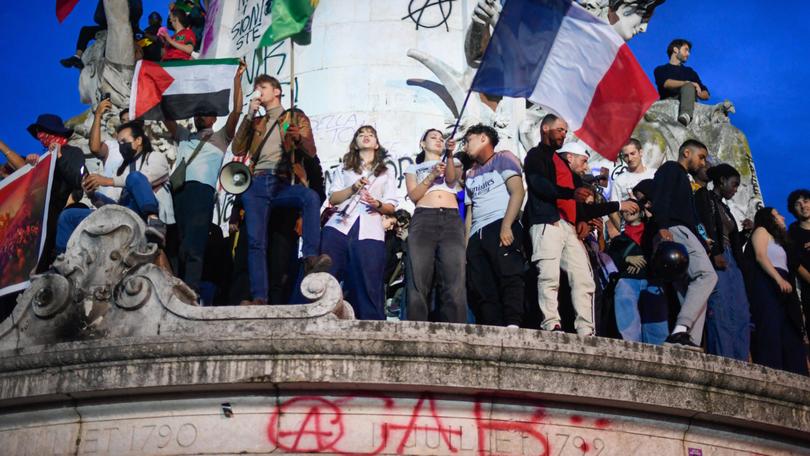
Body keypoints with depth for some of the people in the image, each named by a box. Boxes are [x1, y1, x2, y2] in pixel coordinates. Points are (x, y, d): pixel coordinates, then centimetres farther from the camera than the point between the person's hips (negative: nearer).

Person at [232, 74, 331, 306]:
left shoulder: (296, 117, 19)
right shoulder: (255, 122, 29)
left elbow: (311, 152, 7)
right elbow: (237, 150, 14)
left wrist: (299, 138, -16)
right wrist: (249, 116, 10)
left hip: (284, 182, -2)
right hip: (257, 183, 2)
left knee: (311, 197, -36)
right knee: (255, 241, -14)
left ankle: (311, 258, -42)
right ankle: (259, 297, -17)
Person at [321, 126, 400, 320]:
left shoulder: (387, 171, 22)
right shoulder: (344, 168, 23)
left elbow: (391, 207, 14)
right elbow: (333, 198, 12)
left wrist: (378, 205, -7)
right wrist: (353, 188, -5)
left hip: (369, 231, 0)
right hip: (340, 226, 1)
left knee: (368, 286, -10)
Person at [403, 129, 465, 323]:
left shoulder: (453, 162, 28)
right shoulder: (414, 168, 27)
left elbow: (452, 180, 5)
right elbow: (413, 195, 9)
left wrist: (450, 155, -10)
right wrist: (432, 175, -3)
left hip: (452, 219, 0)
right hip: (423, 219, 0)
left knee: (454, 279, -16)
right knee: (419, 279, -14)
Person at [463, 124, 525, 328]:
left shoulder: (503, 158, 10)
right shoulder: (471, 175, 29)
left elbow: (518, 192, -5)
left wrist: (506, 226, -18)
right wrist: (466, 245, 10)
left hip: (501, 227, -7)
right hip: (477, 235, 7)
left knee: (509, 278, -21)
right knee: (481, 290, -6)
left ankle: (513, 326, -31)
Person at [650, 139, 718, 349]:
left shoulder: (682, 178, 36)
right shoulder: (671, 169, 8)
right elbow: (660, 197, -11)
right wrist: (662, 226, -24)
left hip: (684, 233, 10)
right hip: (675, 230, -10)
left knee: (693, 287, 0)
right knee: (707, 275, -23)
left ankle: (691, 340, -10)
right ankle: (681, 329, -33)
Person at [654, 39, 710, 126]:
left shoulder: (690, 72, 28)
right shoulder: (661, 70, 20)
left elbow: (706, 95, 19)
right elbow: (666, 83, -5)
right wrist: (689, 83, -10)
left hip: (688, 102, 1)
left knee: (688, 87, -29)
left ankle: (685, 115, -59)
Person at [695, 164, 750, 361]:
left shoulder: (724, 207, 28)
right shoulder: (704, 196, 4)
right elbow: (705, 227, -12)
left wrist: (746, 232, 10)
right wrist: (715, 254, -20)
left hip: (731, 262, 9)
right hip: (715, 260, -9)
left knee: (741, 314, -1)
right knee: (720, 312, -16)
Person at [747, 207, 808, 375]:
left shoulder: (778, 238, 32)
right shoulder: (761, 231, 9)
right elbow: (760, 256, -8)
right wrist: (779, 279, -20)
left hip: (782, 290, 8)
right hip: (767, 285, -8)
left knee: (789, 334, -3)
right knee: (771, 330, -19)